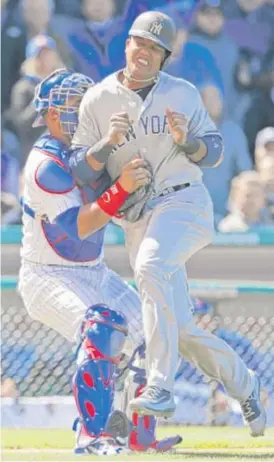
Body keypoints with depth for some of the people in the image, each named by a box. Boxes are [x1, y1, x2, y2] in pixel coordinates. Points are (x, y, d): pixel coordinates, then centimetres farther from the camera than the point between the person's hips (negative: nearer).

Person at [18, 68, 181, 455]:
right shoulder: (47, 164, -20)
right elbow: (77, 227, -28)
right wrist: (121, 187, -36)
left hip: (95, 274, 9)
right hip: (47, 277, -9)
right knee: (105, 326, -32)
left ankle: (141, 437, 21)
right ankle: (91, 435, -35)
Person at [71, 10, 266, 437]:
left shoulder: (183, 94, 5)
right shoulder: (97, 100, 6)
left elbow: (214, 153, 9)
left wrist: (185, 140, -12)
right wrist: (109, 142, -14)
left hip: (184, 203, -3)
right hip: (137, 222, 3)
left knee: (151, 267, -35)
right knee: (183, 332, 0)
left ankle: (160, 389, -39)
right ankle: (243, 385, 27)